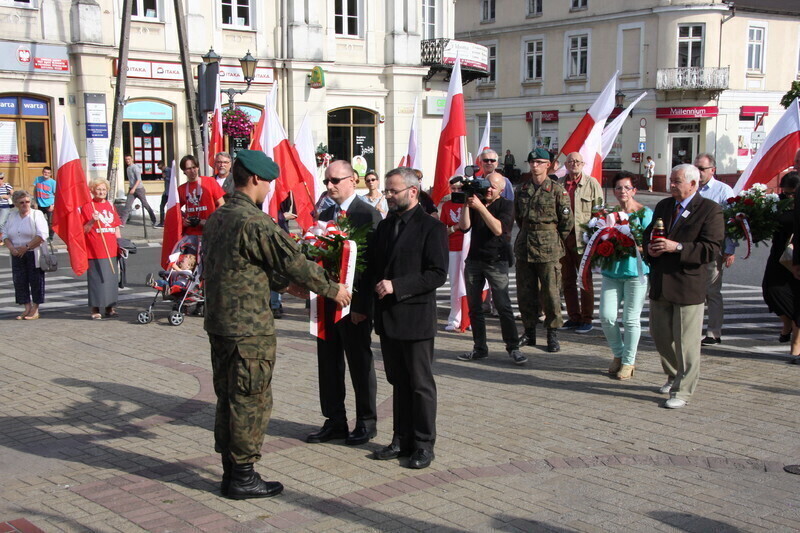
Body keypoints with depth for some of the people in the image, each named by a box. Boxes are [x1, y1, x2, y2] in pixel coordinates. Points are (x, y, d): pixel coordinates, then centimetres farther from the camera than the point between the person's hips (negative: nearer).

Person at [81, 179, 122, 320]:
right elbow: (84, 230, -4)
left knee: (111, 278, 8)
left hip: (111, 250, 5)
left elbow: (116, 227, 20)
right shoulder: (87, 206, -2)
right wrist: (92, 221, -20)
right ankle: (95, 310, 3)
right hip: (95, 251, -5)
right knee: (97, 279, -4)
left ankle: (110, 307, 17)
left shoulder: (110, 206, 14)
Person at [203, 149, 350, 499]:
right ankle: (243, 479, 10)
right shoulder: (255, 222, -18)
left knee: (228, 399, 15)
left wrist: (283, 284, 21)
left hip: (218, 323, 9)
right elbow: (294, 262, -14)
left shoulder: (215, 219, 10)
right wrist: (332, 290, 0)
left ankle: (230, 472, 24)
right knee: (251, 402, 2)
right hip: (249, 329, -9)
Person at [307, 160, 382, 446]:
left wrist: (363, 305, -18)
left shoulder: (369, 215, -10)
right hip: (327, 300, 7)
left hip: (355, 303, -7)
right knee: (328, 363, 11)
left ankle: (366, 422, 18)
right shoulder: (325, 215, 13)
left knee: (360, 363, 5)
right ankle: (335, 421, 23)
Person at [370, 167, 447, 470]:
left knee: (420, 384, 3)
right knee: (398, 382, 14)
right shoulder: (385, 226, 14)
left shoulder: (431, 228, -9)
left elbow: (437, 274, -16)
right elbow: (374, 265, 19)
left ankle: (424, 444, 12)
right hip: (387, 317, 7)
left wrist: (396, 286, -20)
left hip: (416, 318, -7)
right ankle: (402, 439, 23)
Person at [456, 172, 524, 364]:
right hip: (474, 260, 4)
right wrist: (466, 205, -11)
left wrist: (480, 207, -22)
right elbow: (464, 227, -1)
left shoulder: (506, 205, 0)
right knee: (474, 307, 4)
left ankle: (513, 348, -6)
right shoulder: (476, 201, 10)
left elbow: (498, 229, -17)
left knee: (503, 305, -11)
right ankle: (480, 348, 11)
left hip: (496, 261, -4)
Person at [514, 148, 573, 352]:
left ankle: (552, 334, 10)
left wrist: (554, 242, 3)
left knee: (550, 293, -1)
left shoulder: (557, 190, -5)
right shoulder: (522, 189, 9)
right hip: (524, 248, 5)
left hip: (548, 250, -5)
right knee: (525, 293, 8)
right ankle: (529, 332, 19)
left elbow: (567, 221, -1)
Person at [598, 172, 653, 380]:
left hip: (636, 271, -4)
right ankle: (618, 354, 19)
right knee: (607, 317, -3)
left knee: (631, 319, 0)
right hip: (612, 271, 4)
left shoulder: (644, 213, -2)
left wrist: (636, 247, -22)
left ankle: (628, 362, 14)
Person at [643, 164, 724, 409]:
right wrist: (649, 248, 0)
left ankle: (682, 391, 11)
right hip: (660, 284, 7)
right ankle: (675, 376, 38)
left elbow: (711, 249, -16)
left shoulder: (710, 210, -9)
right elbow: (648, 233, 23)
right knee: (660, 335, 16)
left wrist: (677, 247, -24)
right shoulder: (663, 206, 12)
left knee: (686, 341, 0)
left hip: (688, 285, -7)